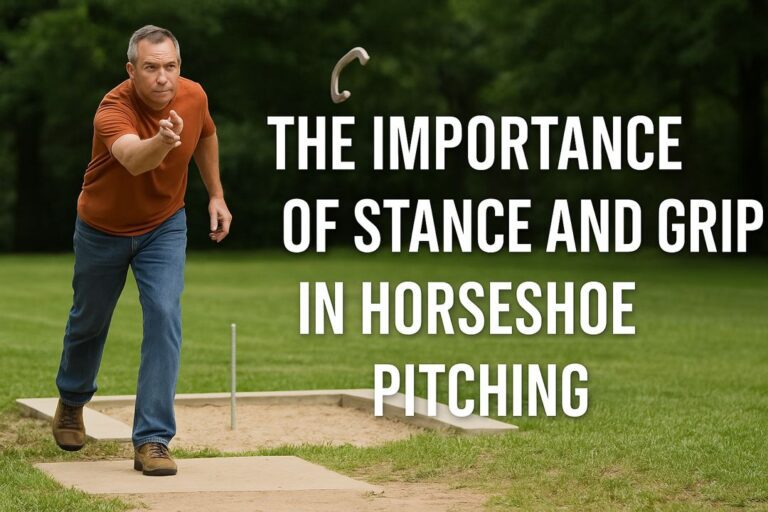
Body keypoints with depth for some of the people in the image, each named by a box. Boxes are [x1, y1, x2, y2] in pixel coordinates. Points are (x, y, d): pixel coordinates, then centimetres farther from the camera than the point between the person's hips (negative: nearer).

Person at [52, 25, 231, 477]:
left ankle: (153, 440, -13)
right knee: (89, 321, 18)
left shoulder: (193, 96, -19)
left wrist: (216, 194, 7)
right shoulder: (114, 110, -35)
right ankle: (72, 403, 49)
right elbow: (133, 159, -57)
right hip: (103, 230, -2)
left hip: (164, 226, 2)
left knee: (165, 317, -17)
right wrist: (161, 142, -78)